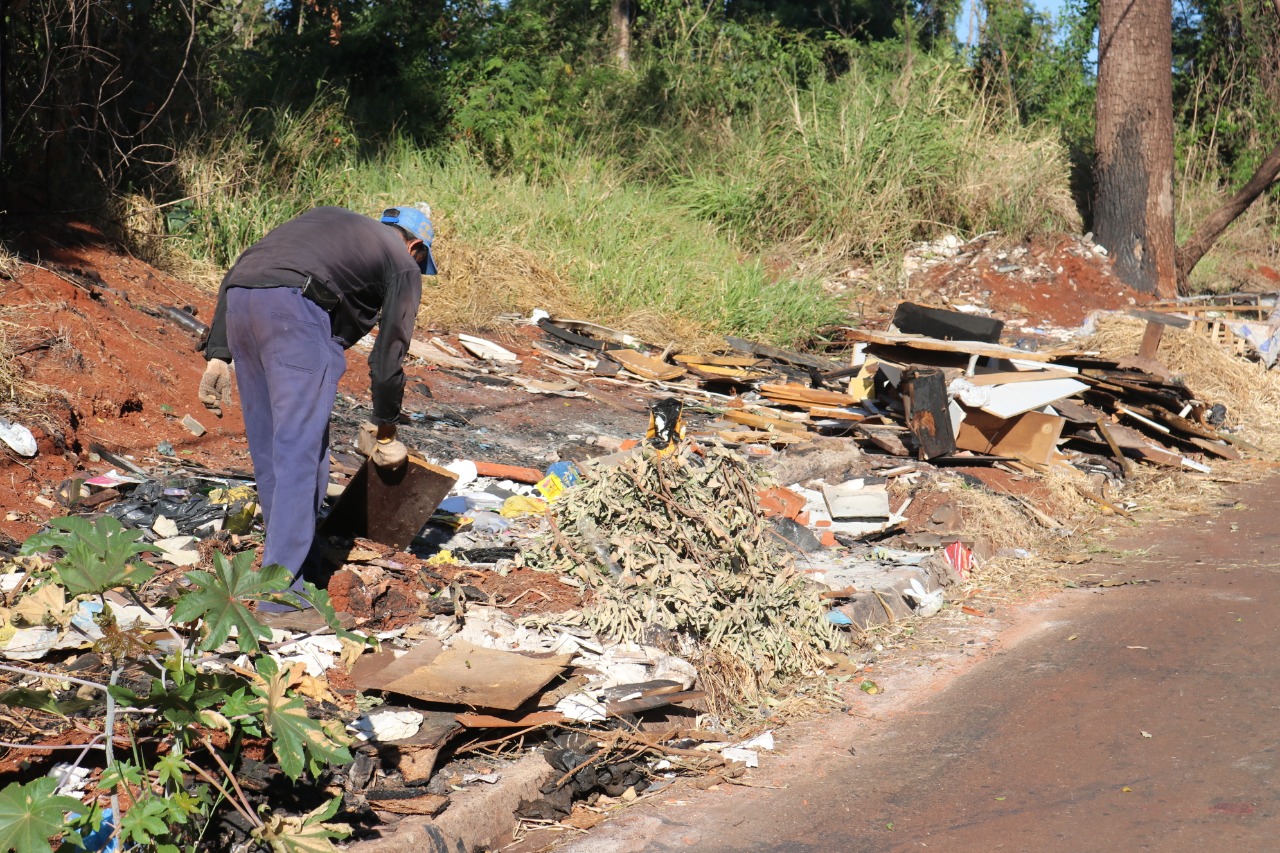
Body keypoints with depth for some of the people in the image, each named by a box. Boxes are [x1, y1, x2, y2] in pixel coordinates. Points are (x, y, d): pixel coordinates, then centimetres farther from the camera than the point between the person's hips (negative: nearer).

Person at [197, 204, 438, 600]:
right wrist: (384, 431, 28)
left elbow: (235, 273, 24)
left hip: (239, 300, 7)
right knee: (301, 452, -5)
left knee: (267, 446, 16)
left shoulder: (326, 218, 35)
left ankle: (291, 555, 27)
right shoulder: (403, 264, 19)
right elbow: (388, 358, 14)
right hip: (296, 312, -7)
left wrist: (217, 353, 20)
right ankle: (281, 589, -8)